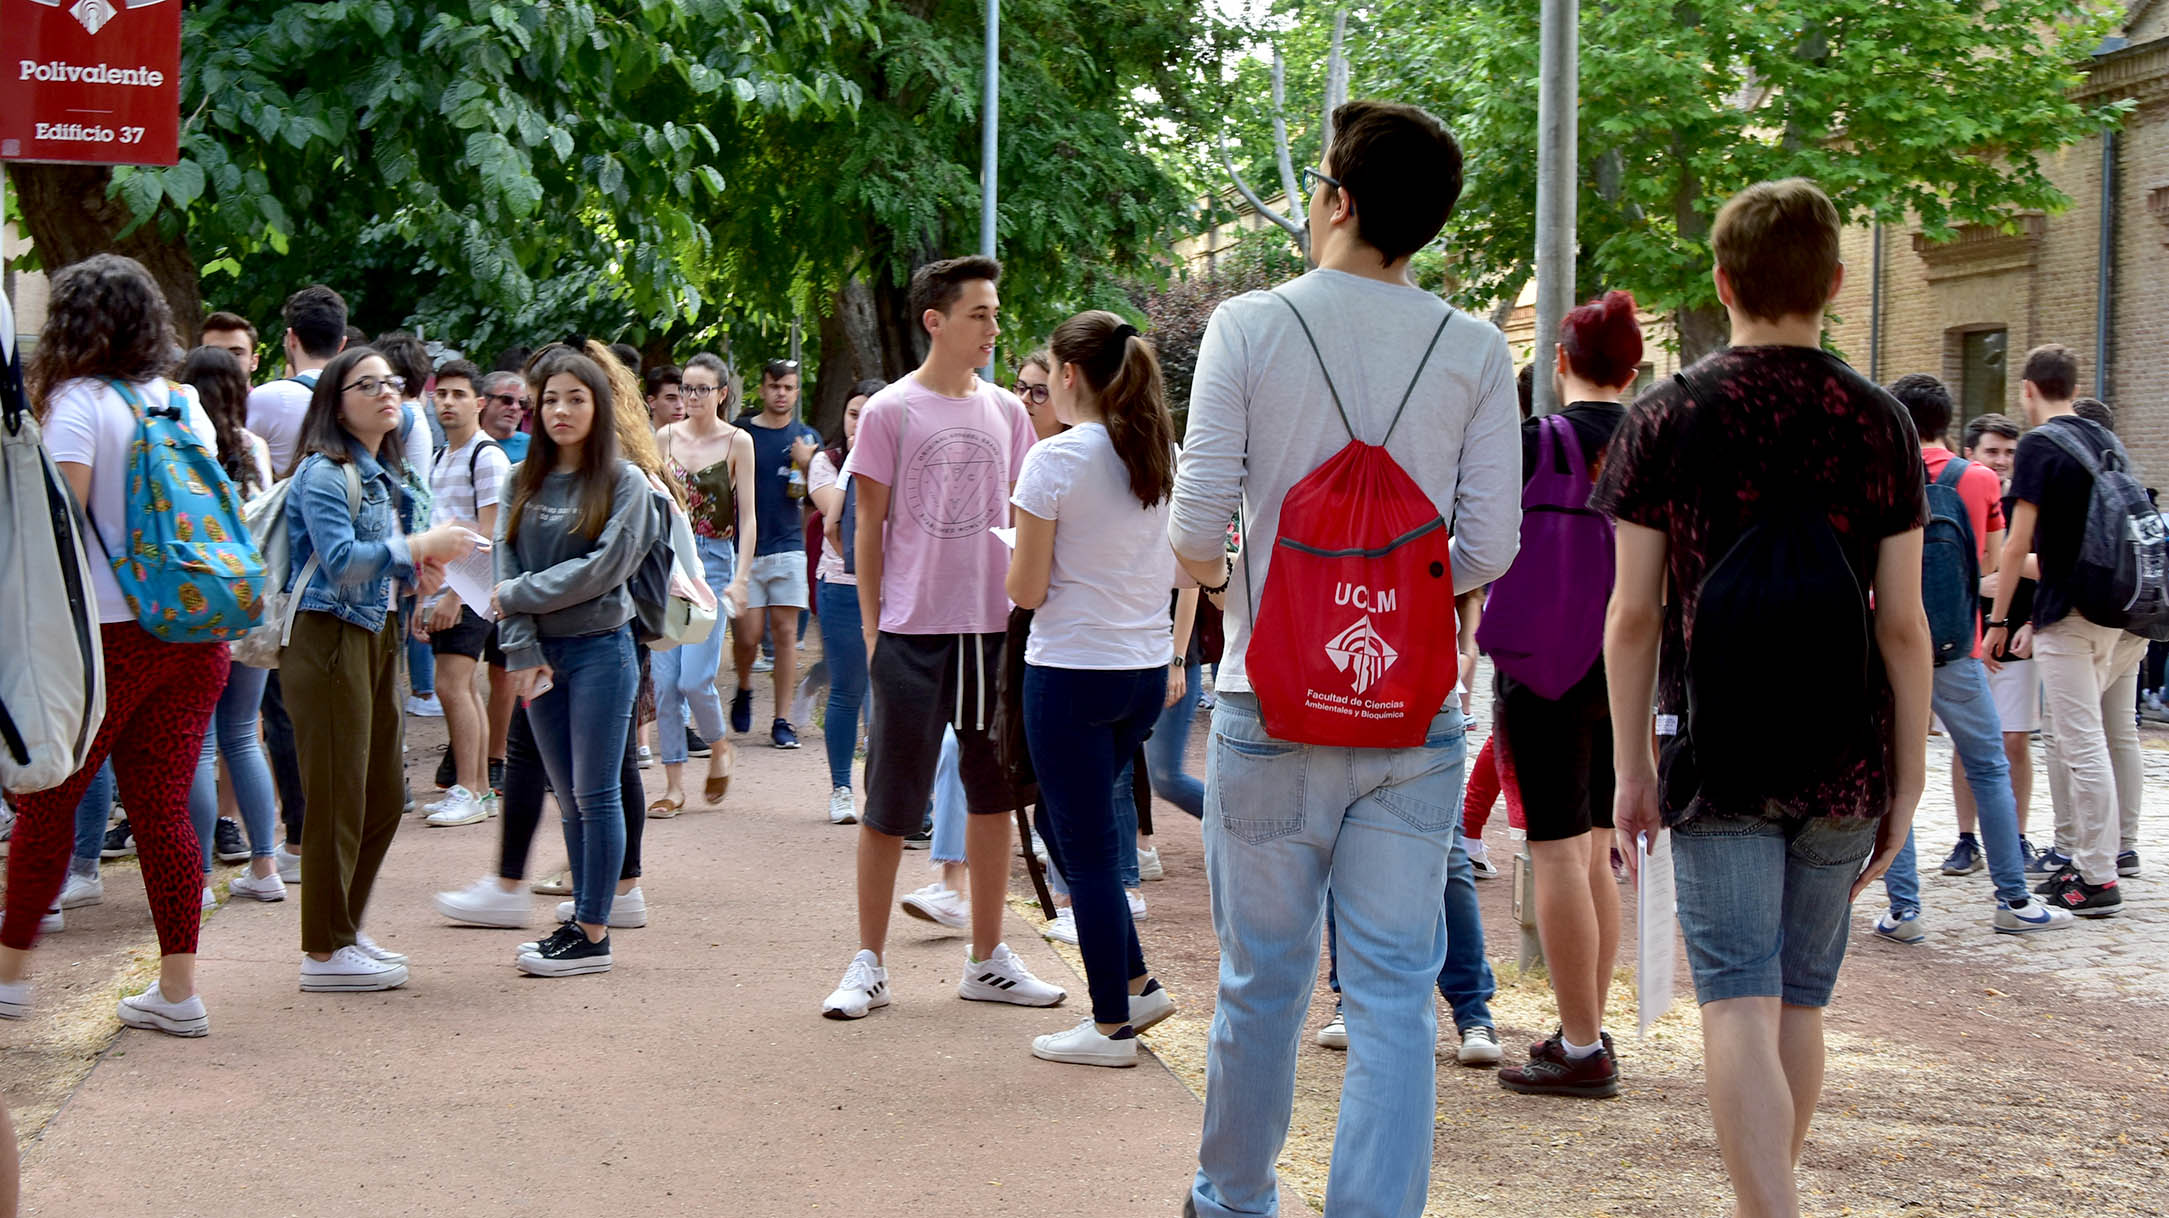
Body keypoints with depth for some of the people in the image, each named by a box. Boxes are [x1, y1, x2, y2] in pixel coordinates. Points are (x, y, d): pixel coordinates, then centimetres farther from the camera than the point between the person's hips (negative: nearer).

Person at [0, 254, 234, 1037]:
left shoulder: (79, 401, -8)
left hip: (112, 630, -5)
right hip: (193, 630, 5)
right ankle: (178, 989, 6)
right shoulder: (184, 402, 10)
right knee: (163, 804, 8)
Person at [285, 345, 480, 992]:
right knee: (338, 796, -5)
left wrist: (419, 569, 2)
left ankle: (345, 929, 25)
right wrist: (420, 546, -25)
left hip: (376, 635, 9)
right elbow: (340, 560, -24)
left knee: (385, 793, 13)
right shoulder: (324, 473, -12)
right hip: (328, 639, -9)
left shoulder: (385, 475, 14)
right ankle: (324, 951, 3)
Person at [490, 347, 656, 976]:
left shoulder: (624, 483, -4)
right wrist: (523, 651, -7)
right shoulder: (524, 482, 9)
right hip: (540, 653, 5)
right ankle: (583, 919, 15)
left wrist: (519, 595, -10)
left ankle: (593, 934, 0)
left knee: (596, 794, -3)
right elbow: (507, 567, 4)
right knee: (568, 798, 9)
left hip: (600, 648, -5)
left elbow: (599, 569, -13)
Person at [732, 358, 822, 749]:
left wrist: (807, 465, -12)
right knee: (748, 635, -4)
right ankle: (744, 690, 27)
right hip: (745, 548, -1)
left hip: (788, 546, 1)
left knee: (786, 632, -2)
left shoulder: (807, 438, 9)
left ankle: (782, 721, 3)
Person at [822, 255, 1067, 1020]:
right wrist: (872, 628, -5)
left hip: (994, 625, 5)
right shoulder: (890, 412, -4)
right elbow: (869, 525, -2)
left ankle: (987, 960, 20)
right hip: (913, 630, -5)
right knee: (889, 804, 0)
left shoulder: (1006, 412, 9)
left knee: (993, 793, 10)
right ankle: (868, 964, 10)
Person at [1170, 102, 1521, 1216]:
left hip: (1271, 707, 0)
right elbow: (1489, 547, -3)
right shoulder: (1475, 351, -1)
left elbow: (1196, 532, -9)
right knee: (1394, 994, 3)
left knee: (1260, 982, 13)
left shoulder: (1248, 327, -6)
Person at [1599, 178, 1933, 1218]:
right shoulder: (1879, 423, 1)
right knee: (1800, 1001, 14)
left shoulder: (1667, 417, -3)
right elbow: (1903, 623, 1)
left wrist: (1630, 770, 5)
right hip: (1843, 763, 3)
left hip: (1715, 753, -2)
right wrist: (1908, 779, 8)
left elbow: (1633, 613, -2)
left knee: (1741, 1005, -6)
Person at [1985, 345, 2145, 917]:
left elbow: (2019, 542, -13)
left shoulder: (2039, 445, -9)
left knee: (2082, 744, -8)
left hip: (2071, 614, -8)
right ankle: (2121, 847, 31)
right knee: (2118, 732, 19)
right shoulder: (2108, 442, 13)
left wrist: (1999, 617, -7)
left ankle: (2098, 877, -9)